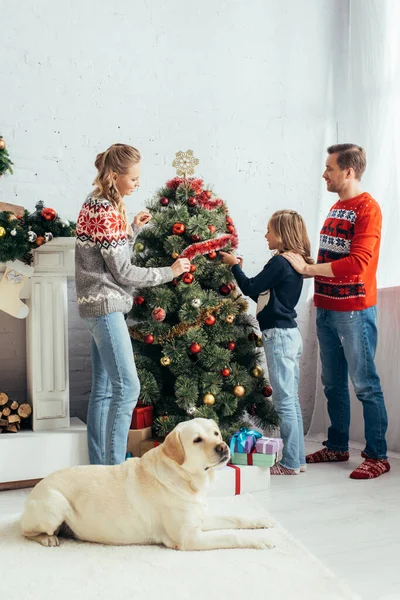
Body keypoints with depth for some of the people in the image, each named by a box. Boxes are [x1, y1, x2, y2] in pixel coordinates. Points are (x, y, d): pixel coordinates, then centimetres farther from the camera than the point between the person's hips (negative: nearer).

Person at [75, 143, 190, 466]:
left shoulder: (97, 203, 14)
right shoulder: (106, 211, -15)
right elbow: (123, 272, -14)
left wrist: (133, 228, 10)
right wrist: (169, 272, -6)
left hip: (100, 305, 10)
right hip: (106, 305, -10)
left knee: (103, 390, 12)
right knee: (127, 387, -10)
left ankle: (98, 466, 19)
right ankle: (115, 468, -4)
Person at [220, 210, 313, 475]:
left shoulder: (279, 263, -14)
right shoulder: (293, 263, 14)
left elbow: (251, 288, -13)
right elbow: (262, 295, 17)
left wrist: (235, 265, 1)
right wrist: (240, 270, 14)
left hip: (279, 335, -10)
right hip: (289, 334, 10)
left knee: (285, 401, -4)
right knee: (291, 400, 13)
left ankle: (290, 463, 3)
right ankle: (297, 458, 21)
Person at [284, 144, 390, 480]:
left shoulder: (367, 208, -10)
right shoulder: (336, 208, 15)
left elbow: (357, 263, -20)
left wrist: (307, 268, -17)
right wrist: (305, 267, 2)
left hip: (354, 310, -8)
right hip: (326, 309, 8)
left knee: (364, 384, -1)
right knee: (333, 384, 13)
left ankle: (377, 456, 9)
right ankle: (337, 447, 25)